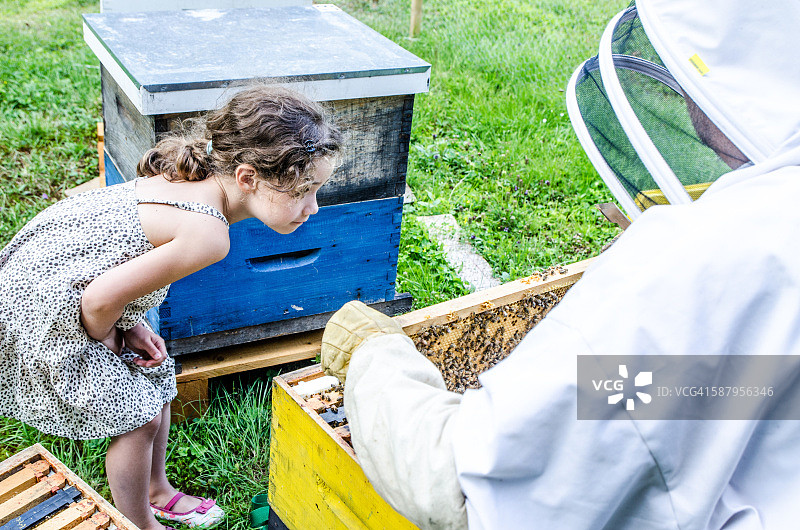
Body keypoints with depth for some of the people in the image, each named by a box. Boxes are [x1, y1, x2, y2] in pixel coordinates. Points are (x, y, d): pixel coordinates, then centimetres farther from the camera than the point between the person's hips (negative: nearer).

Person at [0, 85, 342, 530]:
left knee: (157, 382, 18)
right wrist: (108, 338, -8)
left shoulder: (192, 175, -7)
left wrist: (131, 324, -1)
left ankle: (157, 492, 40)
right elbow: (101, 299, -30)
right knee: (138, 415, 3)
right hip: (47, 306, -9)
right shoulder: (209, 234, -33)